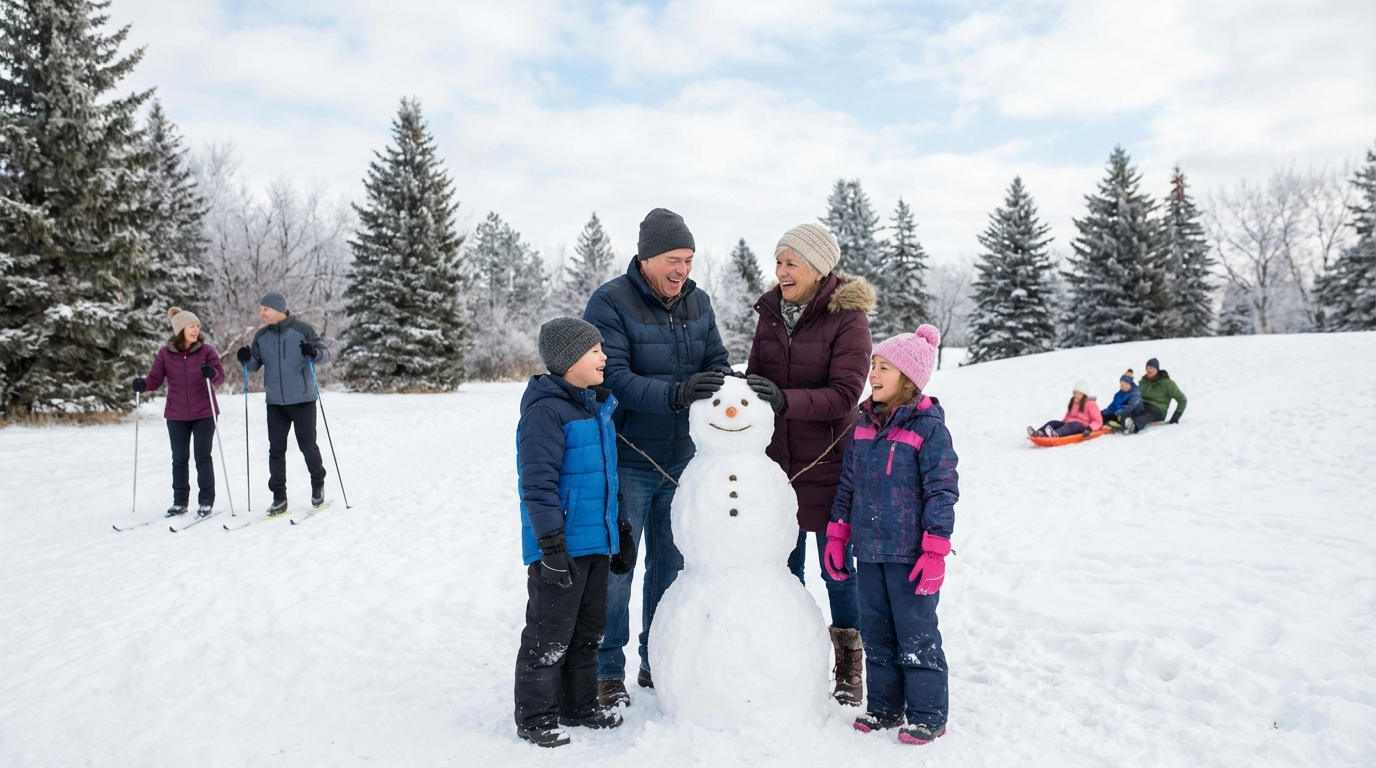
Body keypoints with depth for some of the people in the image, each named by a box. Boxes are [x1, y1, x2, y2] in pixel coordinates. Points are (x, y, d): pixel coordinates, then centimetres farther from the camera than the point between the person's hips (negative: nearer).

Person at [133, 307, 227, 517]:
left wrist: (212, 374, -32)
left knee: (203, 457, 1)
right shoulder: (165, 353, -1)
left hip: (204, 414, -2)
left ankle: (206, 501, 10)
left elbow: (220, 377, -10)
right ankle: (179, 502, 20)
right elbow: (155, 379, -2)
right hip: (176, 416, 2)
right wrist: (142, 384, -22)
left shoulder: (207, 351, -5)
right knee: (179, 459, 9)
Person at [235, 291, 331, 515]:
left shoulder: (302, 329, -7)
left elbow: (326, 354, -6)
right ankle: (279, 497, 11)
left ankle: (318, 483, 28)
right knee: (276, 450, 4)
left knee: (307, 446, 5)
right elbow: (255, 365, 9)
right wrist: (247, 359, -13)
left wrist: (314, 352, -28)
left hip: (302, 400, -4)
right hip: (275, 402, 4)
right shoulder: (261, 336, 5)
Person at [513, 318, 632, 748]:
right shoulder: (546, 411, -18)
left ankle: (579, 706, 33)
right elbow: (538, 484, -22)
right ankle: (534, 717, 18)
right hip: (561, 548, -9)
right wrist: (552, 544, -23)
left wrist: (620, 530, 21)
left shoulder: (598, 407, 11)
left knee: (588, 631, 19)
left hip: (596, 543, 9)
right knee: (550, 635, 3)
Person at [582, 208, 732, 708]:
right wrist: (676, 393, -36)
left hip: (680, 459, 6)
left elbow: (716, 364, 6)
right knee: (616, 567, 4)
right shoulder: (609, 303, -16)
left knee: (671, 564, 15)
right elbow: (615, 381, -24)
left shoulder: (698, 302, 3)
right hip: (626, 461, -6)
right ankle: (607, 672, 20)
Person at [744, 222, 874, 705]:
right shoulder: (771, 313, 5)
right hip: (778, 461, 5)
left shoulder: (847, 318, -11)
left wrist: (785, 399, -31)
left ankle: (848, 668, 26)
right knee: (784, 565, 13)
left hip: (827, 464, -5)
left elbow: (845, 394, -19)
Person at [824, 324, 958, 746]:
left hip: (909, 554, -6)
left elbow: (942, 491, -13)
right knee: (875, 633, 15)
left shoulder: (928, 427, -12)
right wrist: (837, 536, 12)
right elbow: (847, 484, 13)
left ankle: (928, 714, 20)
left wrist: (935, 551, -16)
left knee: (916, 635, 5)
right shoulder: (864, 425, 6)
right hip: (869, 552, 6)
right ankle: (884, 706, 30)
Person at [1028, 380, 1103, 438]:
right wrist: (1062, 423, 11)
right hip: (1068, 424, 7)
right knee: (1053, 422, -17)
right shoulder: (1072, 403, 26)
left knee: (1071, 425, -39)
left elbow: (1098, 421, -2)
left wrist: (1089, 428, -21)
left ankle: (1055, 434, -73)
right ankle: (1037, 433, -49)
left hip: (1081, 427, -7)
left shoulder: (1090, 404, 4)